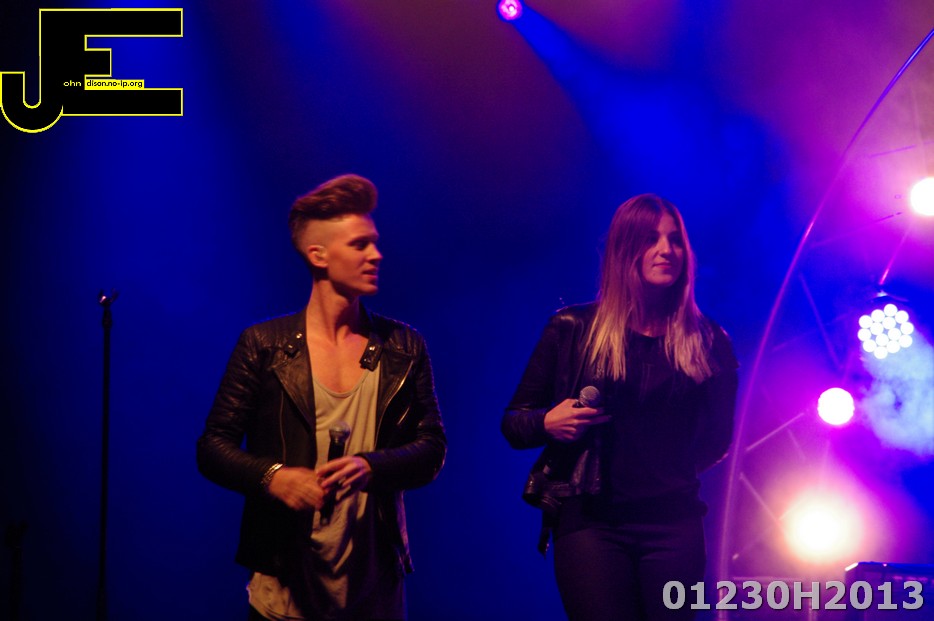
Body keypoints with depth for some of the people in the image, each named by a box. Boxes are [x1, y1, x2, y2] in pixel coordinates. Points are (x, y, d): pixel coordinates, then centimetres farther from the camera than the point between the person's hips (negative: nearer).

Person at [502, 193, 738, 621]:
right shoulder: (572, 329, 5)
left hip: (674, 525, 2)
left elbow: (717, 437, 18)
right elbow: (513, 422, 8)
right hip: (591, 523, -2)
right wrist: (548, 422, -11)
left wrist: (680, 471, 3)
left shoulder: (707, 341, 9)